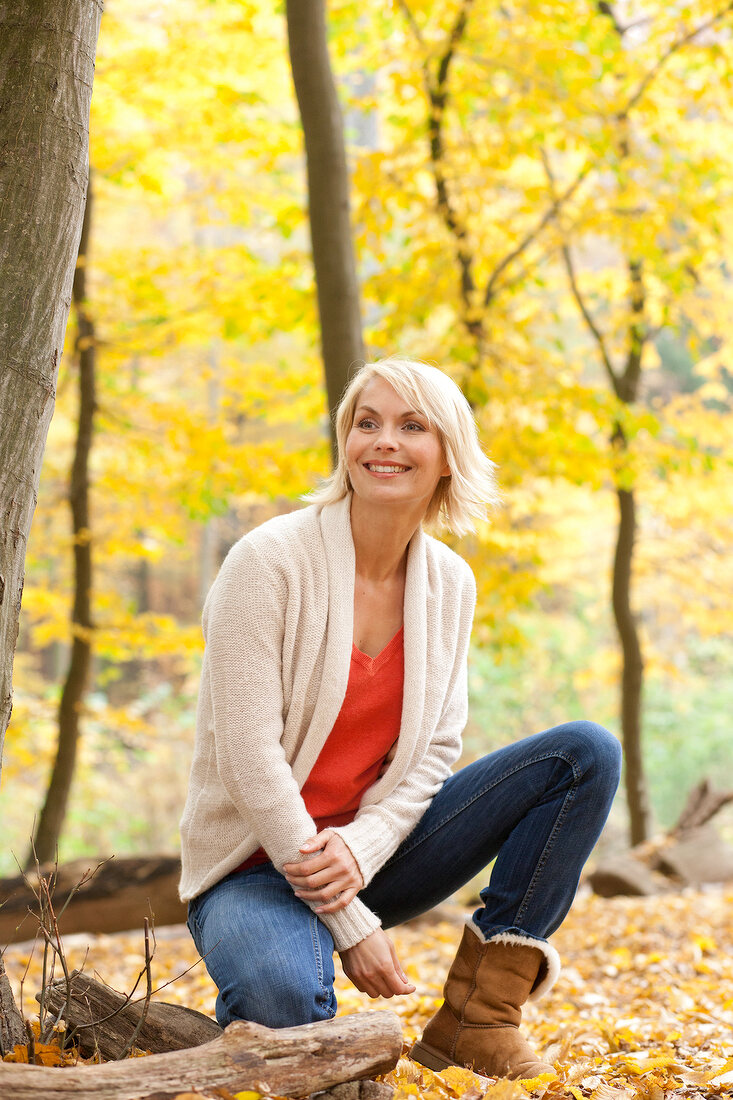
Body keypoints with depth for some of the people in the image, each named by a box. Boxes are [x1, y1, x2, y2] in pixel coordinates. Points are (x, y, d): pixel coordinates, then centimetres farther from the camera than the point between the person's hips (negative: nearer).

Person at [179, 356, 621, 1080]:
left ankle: (477, 1018, -10)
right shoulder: (270, 561, -16)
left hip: (369, 851, 6)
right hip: (257, 863, -5)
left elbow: (435, 750, 2)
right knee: (285, 1005, -39)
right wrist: (349, 924, -20)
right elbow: (248, 755, -19)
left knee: (587, 753, -8)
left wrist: (360, 847, -19)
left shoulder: (450, 585, 2)